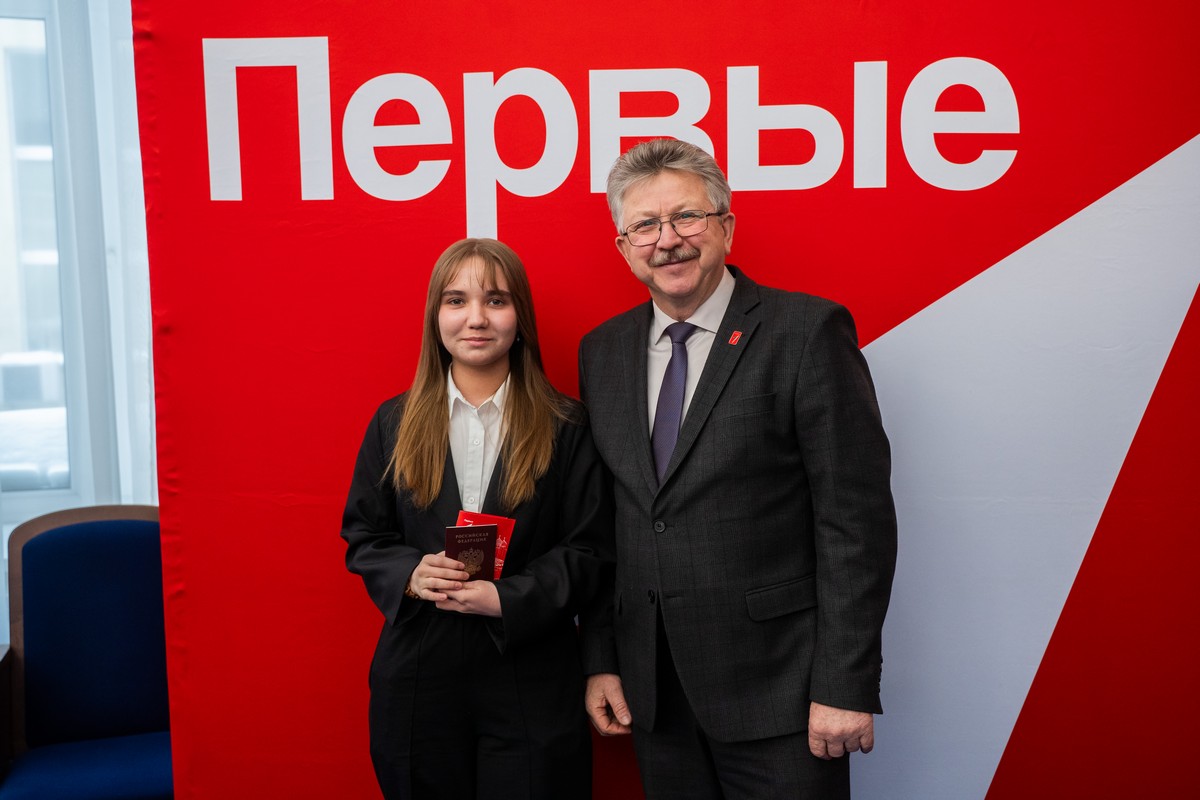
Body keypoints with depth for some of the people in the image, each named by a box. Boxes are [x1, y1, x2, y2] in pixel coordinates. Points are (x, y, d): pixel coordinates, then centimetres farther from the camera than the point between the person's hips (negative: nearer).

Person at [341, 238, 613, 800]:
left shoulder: (565, 427, -2)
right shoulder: (395, 423, 4)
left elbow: (588, 551, -3)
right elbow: (363, 536, 8)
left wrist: (507, 598, -17)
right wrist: (410, 574, -13)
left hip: (532, 685, -1)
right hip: (417, 679, 2)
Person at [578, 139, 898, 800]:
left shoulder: (808, 331, -9)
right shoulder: (602, 350, 7)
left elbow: (857, 516, -12)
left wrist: (846, 685, -13)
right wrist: (600, 660, 7)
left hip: (777, 691, -4)